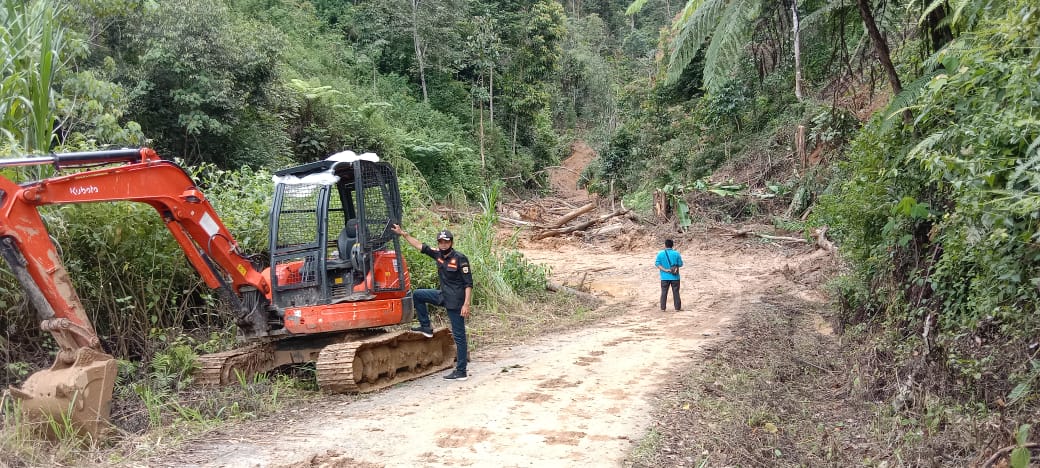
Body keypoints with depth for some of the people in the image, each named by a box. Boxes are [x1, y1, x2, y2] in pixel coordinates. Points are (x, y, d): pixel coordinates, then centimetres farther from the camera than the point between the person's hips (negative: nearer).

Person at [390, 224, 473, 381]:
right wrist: (403, 234, 11)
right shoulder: (438, 255, 4)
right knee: (417, 295, 14)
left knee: (459, 335, -3)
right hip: (443, 296, 8)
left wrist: (466, 304, -23)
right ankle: (426, 328, 20)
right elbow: (420, 246, 13)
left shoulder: (460, 259, -16)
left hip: (456, 301, -8)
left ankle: (461, 372, 2)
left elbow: (468, 283, -17)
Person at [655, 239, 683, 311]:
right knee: (676, 292, 7)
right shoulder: (676, 254, -6)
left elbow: (657, 264, -8)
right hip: (675, 277, -1)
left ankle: (663, 308, 8)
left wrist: (665, 270, -12)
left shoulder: (660, 254, -3)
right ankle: (677, 307, 9)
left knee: (664, 292, 7)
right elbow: (680, 264, -2)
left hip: (665, 277, 1)